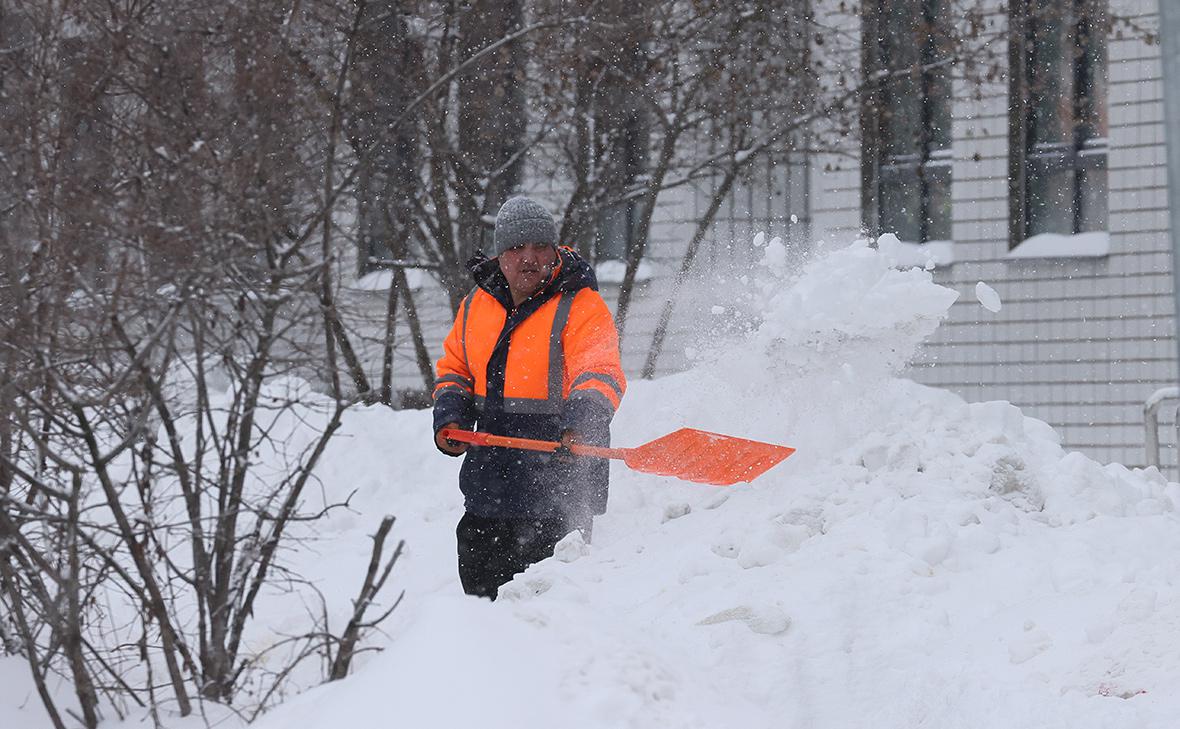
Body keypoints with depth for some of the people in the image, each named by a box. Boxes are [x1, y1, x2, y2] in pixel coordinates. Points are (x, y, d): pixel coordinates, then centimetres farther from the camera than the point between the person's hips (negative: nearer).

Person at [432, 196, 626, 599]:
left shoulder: (580, 307, -9)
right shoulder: (476, 306, 9)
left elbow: (600, 374, -22)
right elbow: (454, 369, 21)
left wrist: (580, 425, -40)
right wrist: (450, 415, 2)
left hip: (557, 474, -6)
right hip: (493, 470, 6)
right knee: (478, 577, 17)